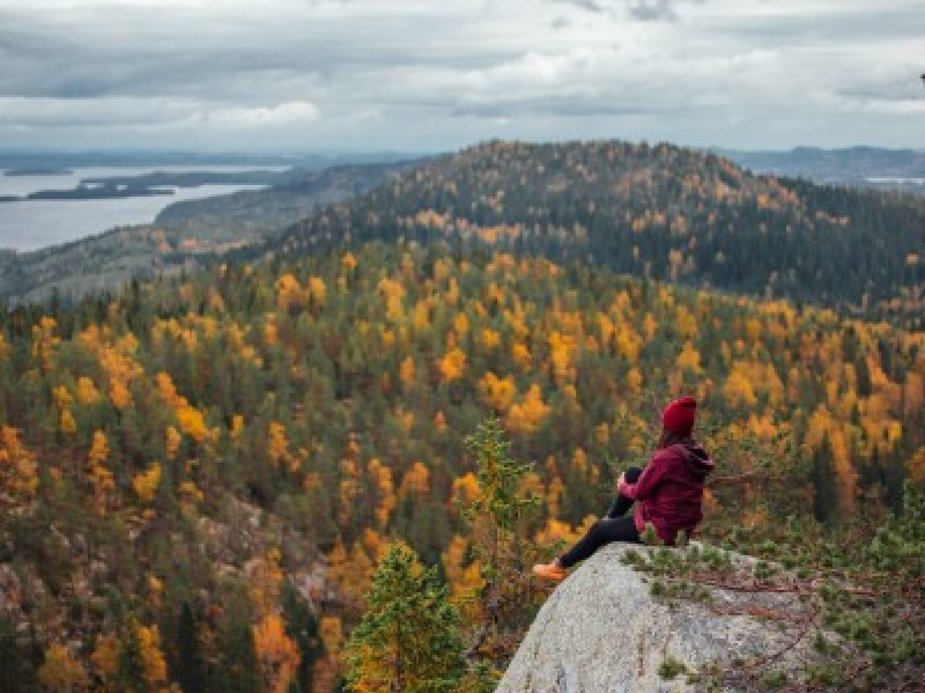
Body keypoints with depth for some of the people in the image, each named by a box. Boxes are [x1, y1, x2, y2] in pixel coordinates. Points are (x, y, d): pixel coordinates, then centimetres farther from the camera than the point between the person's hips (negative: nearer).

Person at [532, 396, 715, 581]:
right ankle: (611, 518, 36)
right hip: (683, 527, 8)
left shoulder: (667, 457, -26)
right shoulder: (697, 453, -2)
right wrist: (628, 481, 12)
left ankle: (560, 566, 33)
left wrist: (623, 487, 7)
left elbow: (640, 491, -15)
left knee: (599, 529, 15)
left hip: (657, 530, -7)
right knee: (632, 473, 18)